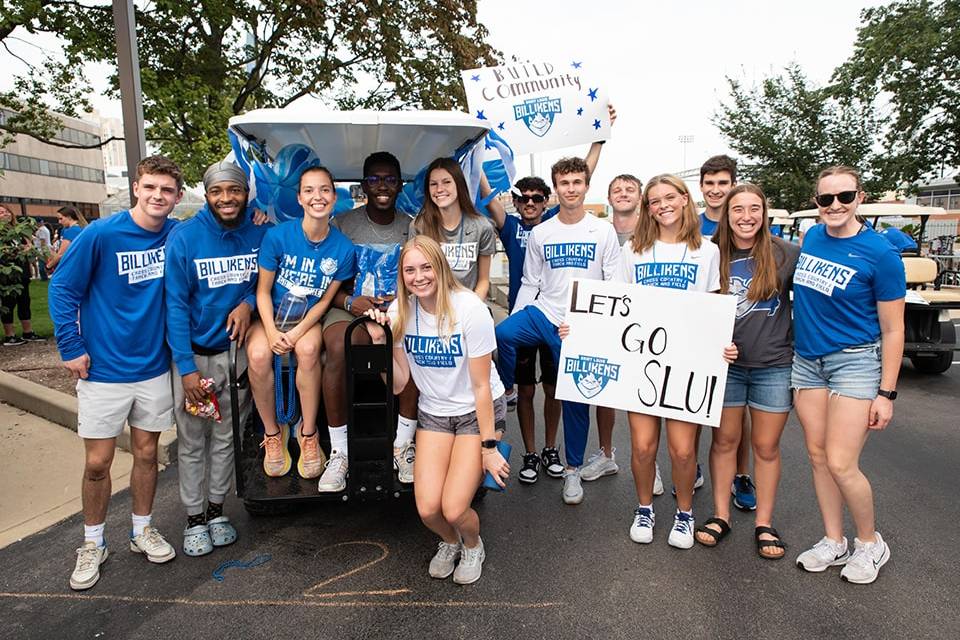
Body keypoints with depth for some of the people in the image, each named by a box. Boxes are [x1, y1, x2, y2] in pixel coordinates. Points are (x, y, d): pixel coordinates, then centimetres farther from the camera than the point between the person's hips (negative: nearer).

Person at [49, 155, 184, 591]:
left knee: (147, 453, 14)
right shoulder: (101, 235, -11)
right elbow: (62, 288, -5)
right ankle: (93, 544, 27)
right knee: (98, 462, 6)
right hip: (103, 370, -2)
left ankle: (143, 530, 33)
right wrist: (71, 348, -8)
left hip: (154, 367, 3)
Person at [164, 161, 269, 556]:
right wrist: (187, 367, -15)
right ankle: (194, 518, 24)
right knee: (192, 441, 8)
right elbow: (175, 304, -11)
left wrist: (248, 303, -15)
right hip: (193, 353, -2)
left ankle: (216, 509, 30)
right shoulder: (184, 237, -11)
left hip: (236, 349, 2)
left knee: (226, 435, 13)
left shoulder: (259, 234, -4)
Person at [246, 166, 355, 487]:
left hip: (309, 317, 0)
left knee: (308, 349, -33)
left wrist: (297, 333, -16)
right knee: (258, 355, -30)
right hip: (271, 315, 0)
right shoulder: (277, 235, -12)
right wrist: (271, 332, -19)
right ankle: (272, 433, -5)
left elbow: (326, 299, -3)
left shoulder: (342, 248, -8)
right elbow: (263, 289, -5)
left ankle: (308, 433, -13)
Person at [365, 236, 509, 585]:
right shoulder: (400, 311, -7)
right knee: (427, 509, -9)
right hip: (434, 413, 4)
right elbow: (398, 384, -6)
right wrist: (380, 342, -18)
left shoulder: (469, 308, -21)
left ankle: (473, 546, 24)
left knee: (454, 510, -14)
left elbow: (481, 386, -16)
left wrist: (489, 446, -13)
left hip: (478, 412, -3)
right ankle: (449, 542, 28)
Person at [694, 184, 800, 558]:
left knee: (766, 447, 9)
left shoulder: (785, 254, -4)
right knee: (724, 441, 10)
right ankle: (720, 516, 23)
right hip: (725, 363, 1)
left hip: (774, 365, -1)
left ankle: (764, 524, 23)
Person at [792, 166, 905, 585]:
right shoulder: (811, 237, 5)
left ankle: (871, 543, 18)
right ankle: (833, 542, 25)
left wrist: (886, 393, -11)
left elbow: (892, 330, -9)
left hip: (855, 362, -6)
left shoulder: (880, 255, -11)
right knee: (817, 456, 10)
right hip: (807, 361, 6)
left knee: (840, 464, -7)